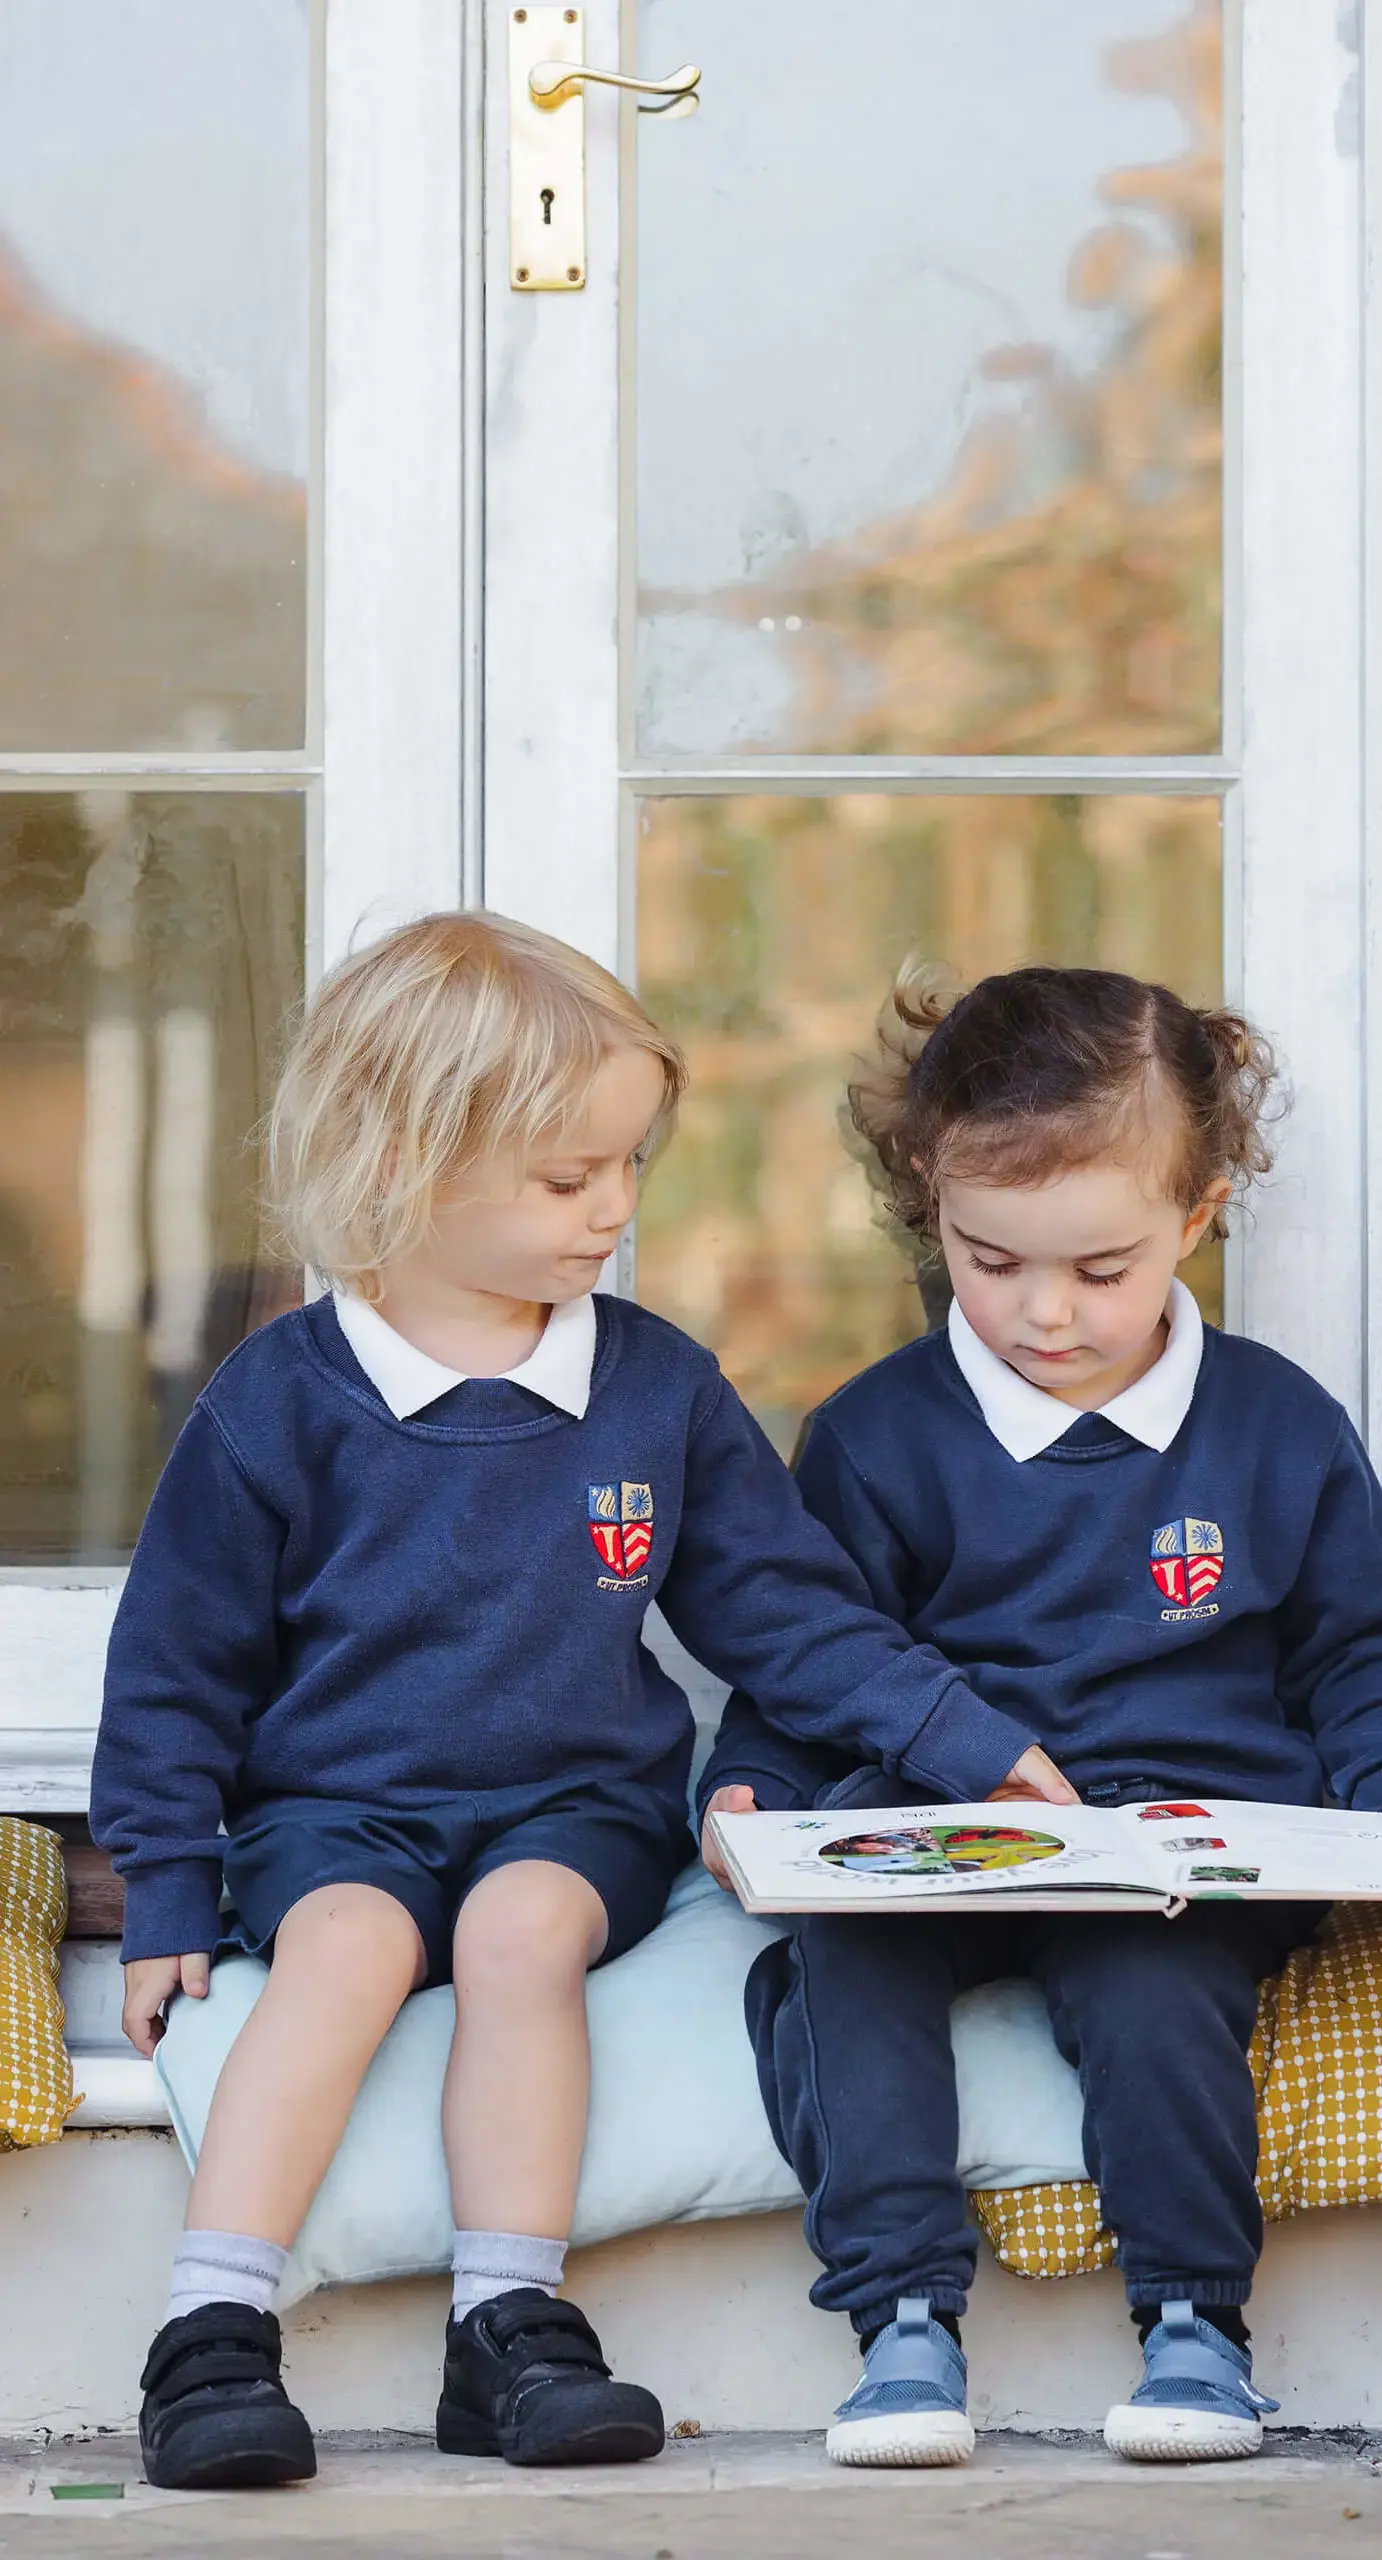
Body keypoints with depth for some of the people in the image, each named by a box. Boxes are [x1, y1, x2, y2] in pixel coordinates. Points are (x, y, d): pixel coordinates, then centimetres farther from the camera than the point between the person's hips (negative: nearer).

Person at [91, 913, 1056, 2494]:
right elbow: (178, 1662, 4)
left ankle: (509, 2329, -30)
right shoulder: (284, 1400, -2)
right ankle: (210, 2337, -36)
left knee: (523, 1924, -31)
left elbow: (790, 1615, 11)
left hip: (576, 1810, 1)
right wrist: (168, 1899, 0)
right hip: (333, 1811, -1)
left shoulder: (657, 1386, 5)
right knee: (348, 1942, -32)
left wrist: (976, 1749, 2)